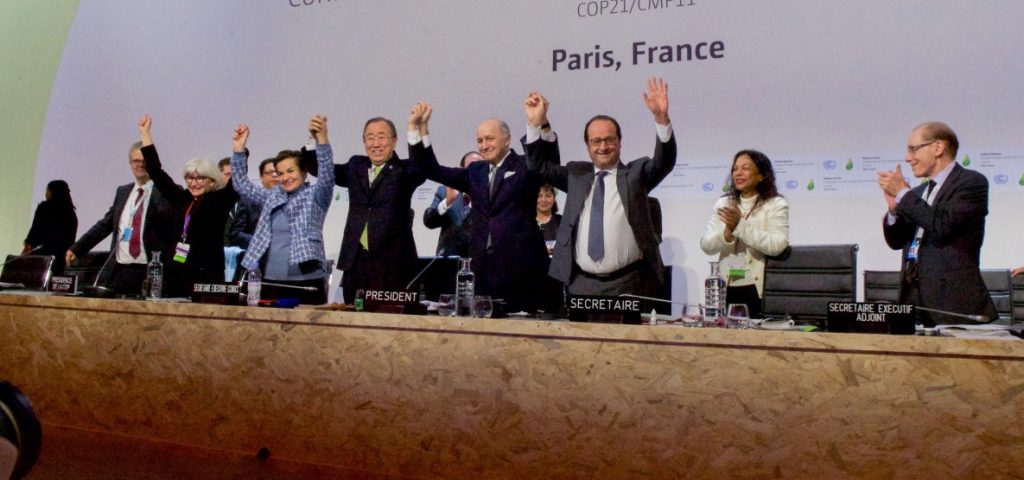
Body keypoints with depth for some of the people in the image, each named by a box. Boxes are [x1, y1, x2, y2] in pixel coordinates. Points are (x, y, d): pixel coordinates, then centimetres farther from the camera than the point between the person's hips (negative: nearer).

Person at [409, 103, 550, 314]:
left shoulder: (526, 167, 2)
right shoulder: (476, 171, 16)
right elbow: (433, 170, 13)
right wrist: (419, 126, 4)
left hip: (519, 265, -4)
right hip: (483, 266, 5)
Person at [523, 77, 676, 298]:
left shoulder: (636, 173, 6)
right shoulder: (576, 174, 13)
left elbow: (664, 161, -8)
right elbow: (541, 164, 11)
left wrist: (661, 117, -24)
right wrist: (536, 123, -3)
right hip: (581, 283, 3)